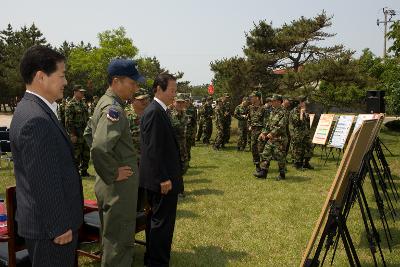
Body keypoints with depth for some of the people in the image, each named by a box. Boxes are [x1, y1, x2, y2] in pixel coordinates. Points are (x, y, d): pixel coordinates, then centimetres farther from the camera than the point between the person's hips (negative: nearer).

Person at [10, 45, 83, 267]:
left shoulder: (33, 109, 8)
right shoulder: (36, 120, -25)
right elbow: (44, 183, -25)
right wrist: (59, 227, -17)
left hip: (48, 221, 10)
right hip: (50, 227, -10)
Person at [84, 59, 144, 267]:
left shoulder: (104, 102, 9)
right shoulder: (114, 108, -22)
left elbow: (89, 133, 21)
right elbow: (99, 148, -35)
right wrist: (113, 174, -21)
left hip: (109, 186, 10)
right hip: (119, 186, -10)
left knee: (111, 235, 25)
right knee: (119, 240, 3)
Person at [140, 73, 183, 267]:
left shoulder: (157, 110, 13)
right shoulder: (154, 112, -18)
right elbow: (153, 149, -23)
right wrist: (163, 178, -21)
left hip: (157, 178, 11)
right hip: (163, 179, -11)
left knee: (156, 219, 19)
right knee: (163, 221, -1)